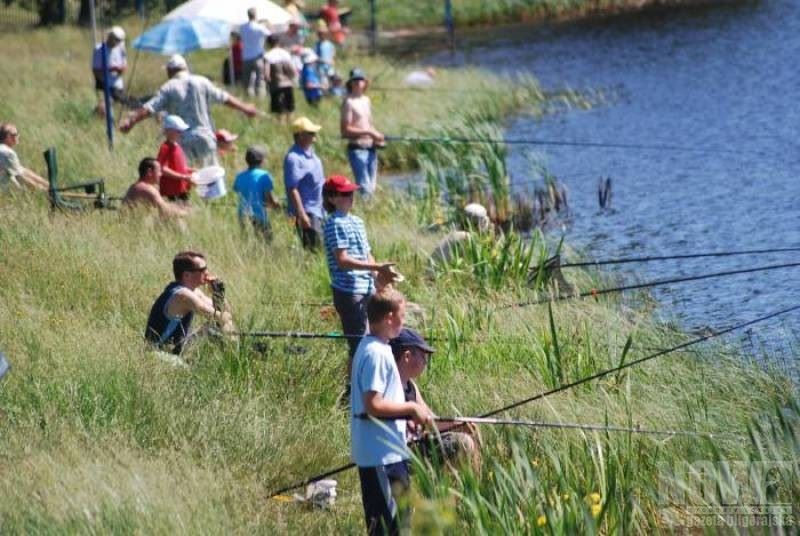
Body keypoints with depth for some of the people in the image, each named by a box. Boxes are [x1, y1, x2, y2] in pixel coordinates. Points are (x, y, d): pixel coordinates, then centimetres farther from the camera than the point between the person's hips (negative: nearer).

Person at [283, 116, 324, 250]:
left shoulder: (310, 152, 11)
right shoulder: (293, 158, -18)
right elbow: (292, 189, -22)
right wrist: (302, 215, -25)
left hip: (319, 210, 9)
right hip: (307, 212, -9)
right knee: (313, 248, -10)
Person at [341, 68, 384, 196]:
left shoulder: (366, 100, 15)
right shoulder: (349, 102, -9)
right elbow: (345, 130, -15)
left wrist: (376, 136, 4)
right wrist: (369, 132, -19)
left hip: (371, 148, 8)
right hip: (357, 149, -8)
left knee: (372, 186, 9)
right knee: (364, 187, -13)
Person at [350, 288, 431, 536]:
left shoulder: (376, 348, 13)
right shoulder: (376, 353, -18)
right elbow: (373, 405, -24)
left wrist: (411, 413, 11)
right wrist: (411, 408, -14)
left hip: (389, 451, 11)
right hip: (381, 454, -11)